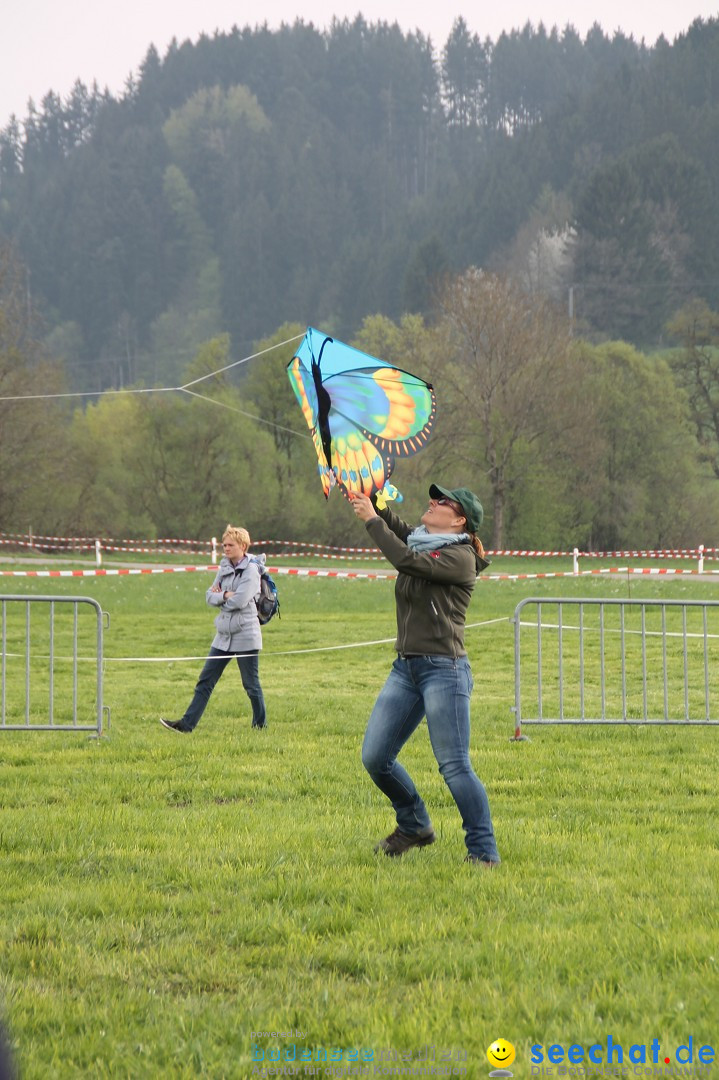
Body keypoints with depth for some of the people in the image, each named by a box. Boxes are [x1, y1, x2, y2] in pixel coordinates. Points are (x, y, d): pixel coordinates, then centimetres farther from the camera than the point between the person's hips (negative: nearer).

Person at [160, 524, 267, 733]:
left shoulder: (251, 570, -11)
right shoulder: (225, 567, 10)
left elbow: (238, 601, -22)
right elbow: (210, 597, 6)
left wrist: (219, 596, -5)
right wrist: (225, 596, -14)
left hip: (245, 635, -7)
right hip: (224, 635, 7)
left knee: (251, 684, 3)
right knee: (205, 681, 4)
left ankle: (260, 724, 18)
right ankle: (187, 724, 4)